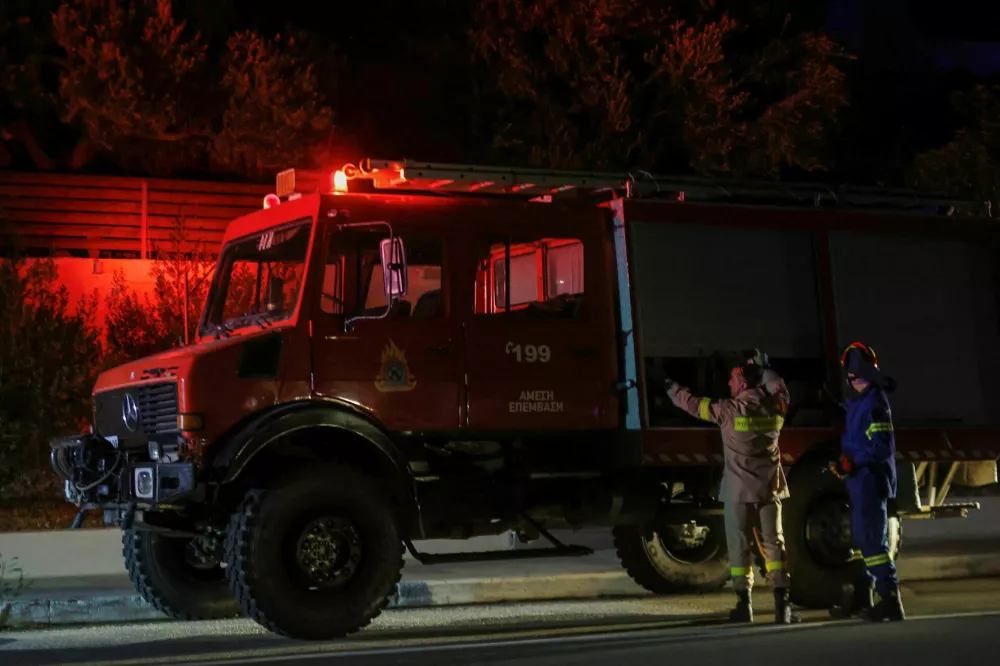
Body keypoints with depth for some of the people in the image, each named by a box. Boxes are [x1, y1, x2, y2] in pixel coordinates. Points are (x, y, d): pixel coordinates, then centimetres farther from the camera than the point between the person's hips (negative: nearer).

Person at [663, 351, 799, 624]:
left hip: (739, 490, -3)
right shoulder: (775, 407, 1)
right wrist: (762, 367, 38)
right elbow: (778, 388, 25)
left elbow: (695, 405, -2)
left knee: (740, 547, 4)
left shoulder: (731, 410, -12)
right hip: (770, 488, 3)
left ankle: (744, 604, 5)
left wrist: (672, 388, 15)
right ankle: (782, 604, -4)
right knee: (773, 544, 4)